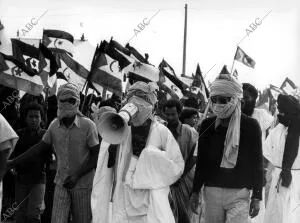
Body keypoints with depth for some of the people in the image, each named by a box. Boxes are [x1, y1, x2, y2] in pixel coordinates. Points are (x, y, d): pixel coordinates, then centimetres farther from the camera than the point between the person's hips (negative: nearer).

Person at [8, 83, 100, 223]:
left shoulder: (87, 125, -11)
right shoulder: (54, 125, 0)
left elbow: (97, 156, -9)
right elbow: (41, 147, 12)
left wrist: (77, 175, -15)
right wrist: (13, 162, 10)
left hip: (83, 185, -3)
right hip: (61, 183, 3)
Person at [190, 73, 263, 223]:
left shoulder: (251, 126, -3)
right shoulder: (207, 125, 6)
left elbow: (257, 163, 0)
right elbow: (201, 160, 13)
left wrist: (257, 196, -1)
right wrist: (195, 191, 11)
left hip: (239, 194, -3)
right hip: (212, 192, 3)